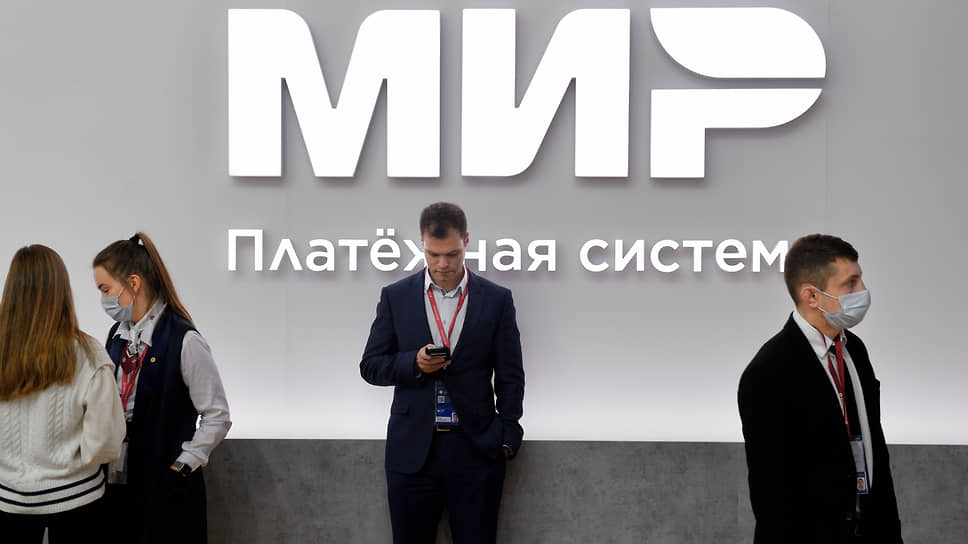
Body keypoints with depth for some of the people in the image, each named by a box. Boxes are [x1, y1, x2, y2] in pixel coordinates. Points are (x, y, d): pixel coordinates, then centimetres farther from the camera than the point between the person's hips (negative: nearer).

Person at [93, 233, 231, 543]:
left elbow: (217, 417, -12)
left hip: (165, 490, -7)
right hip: (117, 484, 7)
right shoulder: (117, 336, 8)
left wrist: (180, 468, -11)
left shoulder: (184, 341, -15)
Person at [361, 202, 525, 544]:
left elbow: (510, 377, 5)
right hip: (412, 450, 1)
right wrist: (414, 363, -13)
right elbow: (370, 366, 6)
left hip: (476, 449, -1)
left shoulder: (497, 300, 3)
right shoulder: (395, 297, 4)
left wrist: (506, 439, -2)